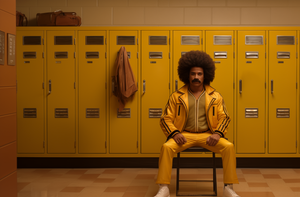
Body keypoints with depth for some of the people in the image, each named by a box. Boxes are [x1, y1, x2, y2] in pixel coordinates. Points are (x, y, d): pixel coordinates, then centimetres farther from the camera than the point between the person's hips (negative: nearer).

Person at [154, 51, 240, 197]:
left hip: (207, 135, 1)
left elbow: (224, 118, 7)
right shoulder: (177, 96, 6)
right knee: (166, 147, -30)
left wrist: (217, 133, -12)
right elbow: (166, 119, 4)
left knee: (229, 147, -25)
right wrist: (175, 134, -15)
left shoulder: (215, 96, 9)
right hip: (184, 135, -1)